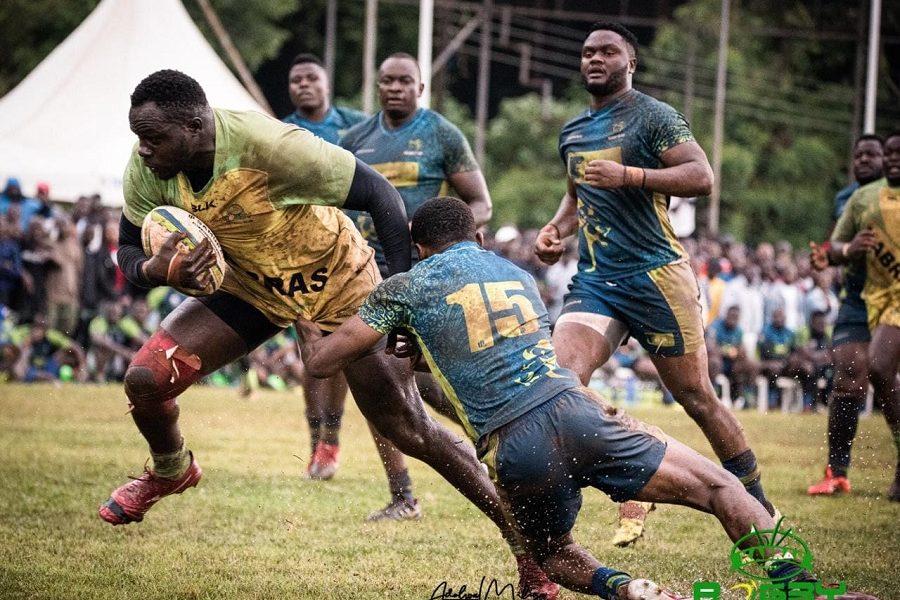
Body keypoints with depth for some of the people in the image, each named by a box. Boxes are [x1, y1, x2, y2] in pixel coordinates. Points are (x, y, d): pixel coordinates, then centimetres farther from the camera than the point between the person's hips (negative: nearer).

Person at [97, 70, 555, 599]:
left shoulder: (267, 145, -36)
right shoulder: (147, 170, -19)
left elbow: (379, 194, -28)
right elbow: (129, 250, -5)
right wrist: (156, 268, -31)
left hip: (335, 280, -5)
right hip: (247, 283, 5)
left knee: (408, 428, -4)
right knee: (146, 378, -10)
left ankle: (523, 538, 9)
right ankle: (170, 470, 25)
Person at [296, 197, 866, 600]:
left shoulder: (407, 287, 13)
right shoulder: (519, 275, 26)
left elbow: (322, 362, 14)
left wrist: (306, 320, 34)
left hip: (513, 450, -1)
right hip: (573, 409, 2)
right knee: (718, 486, 7)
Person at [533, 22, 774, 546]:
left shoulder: (652, 116, -4)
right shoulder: (573, 133, 18)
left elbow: (701, 177, -16)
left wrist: (628, 175, -25)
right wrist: (556, 230, 13)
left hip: (656, 275, -6)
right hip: (594, 280, 6)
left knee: (697, 397, -1)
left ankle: (759, 507, 15)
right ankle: (631, 499, -1)